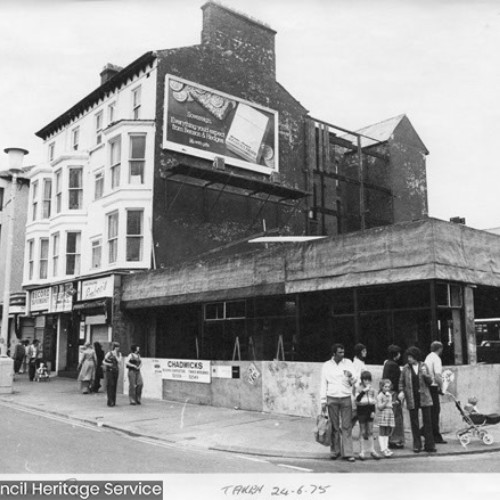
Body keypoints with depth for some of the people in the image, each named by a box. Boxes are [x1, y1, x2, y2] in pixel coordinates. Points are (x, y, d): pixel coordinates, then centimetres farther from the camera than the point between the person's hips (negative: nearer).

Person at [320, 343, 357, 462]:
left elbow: (353, 382, 4)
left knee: (347, 426, -2)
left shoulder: (348, 363, 6)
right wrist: (323, 401, 2)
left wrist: (350, 377, -19)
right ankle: (335, 451, 16)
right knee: (334, 426, 5)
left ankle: (348, 453, 1)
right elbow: (323, 384, 6)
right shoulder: (327, 365, 5)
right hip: (332, 399, 0)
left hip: (346, 398, 0)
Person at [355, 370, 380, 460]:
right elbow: (357, 399, -20)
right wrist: (364, 391, -28)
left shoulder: (372, 390, 6)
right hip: (361, 410, -3)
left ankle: (372, 449, 17)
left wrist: (373, 411, 1)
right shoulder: (359, 389, -5)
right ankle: (362, 451, 8)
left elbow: (374, 401, 11)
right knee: (362, 431, 2)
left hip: (370, 410, 3)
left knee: (370, 431, 8)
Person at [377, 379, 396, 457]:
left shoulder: (390, 394, 16)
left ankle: (386, 447, 12)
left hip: (390, 413, 8)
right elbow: (379, 407, -13)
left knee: (387, 433, 9)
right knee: (382, 433, -4)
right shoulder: (380, 395, -8)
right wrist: (385, 402, -22)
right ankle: (383, 449, -3)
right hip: (383, 415, -8)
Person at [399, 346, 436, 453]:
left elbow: (430, 382, 5)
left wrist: (425, 375, -15)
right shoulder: (406, 368, 3)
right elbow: (401, 382, 9)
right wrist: (401, 391, -7)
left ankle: (429, 445, 8)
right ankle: (417, 445, 14)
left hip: (424, 397, 0)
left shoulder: (423, 366, 3)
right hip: (412, 398, 0)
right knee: (414, 422, 4)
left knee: (427, 421, 1)